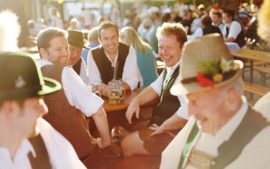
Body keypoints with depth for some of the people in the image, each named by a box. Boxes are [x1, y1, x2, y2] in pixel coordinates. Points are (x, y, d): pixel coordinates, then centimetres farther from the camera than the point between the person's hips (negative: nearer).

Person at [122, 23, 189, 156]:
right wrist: (136, 101, -2)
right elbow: (156, 88, 18)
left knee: (126, 145, -3)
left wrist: (162, 127, -23)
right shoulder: (170, 68, 5)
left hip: (175, 133, -10)